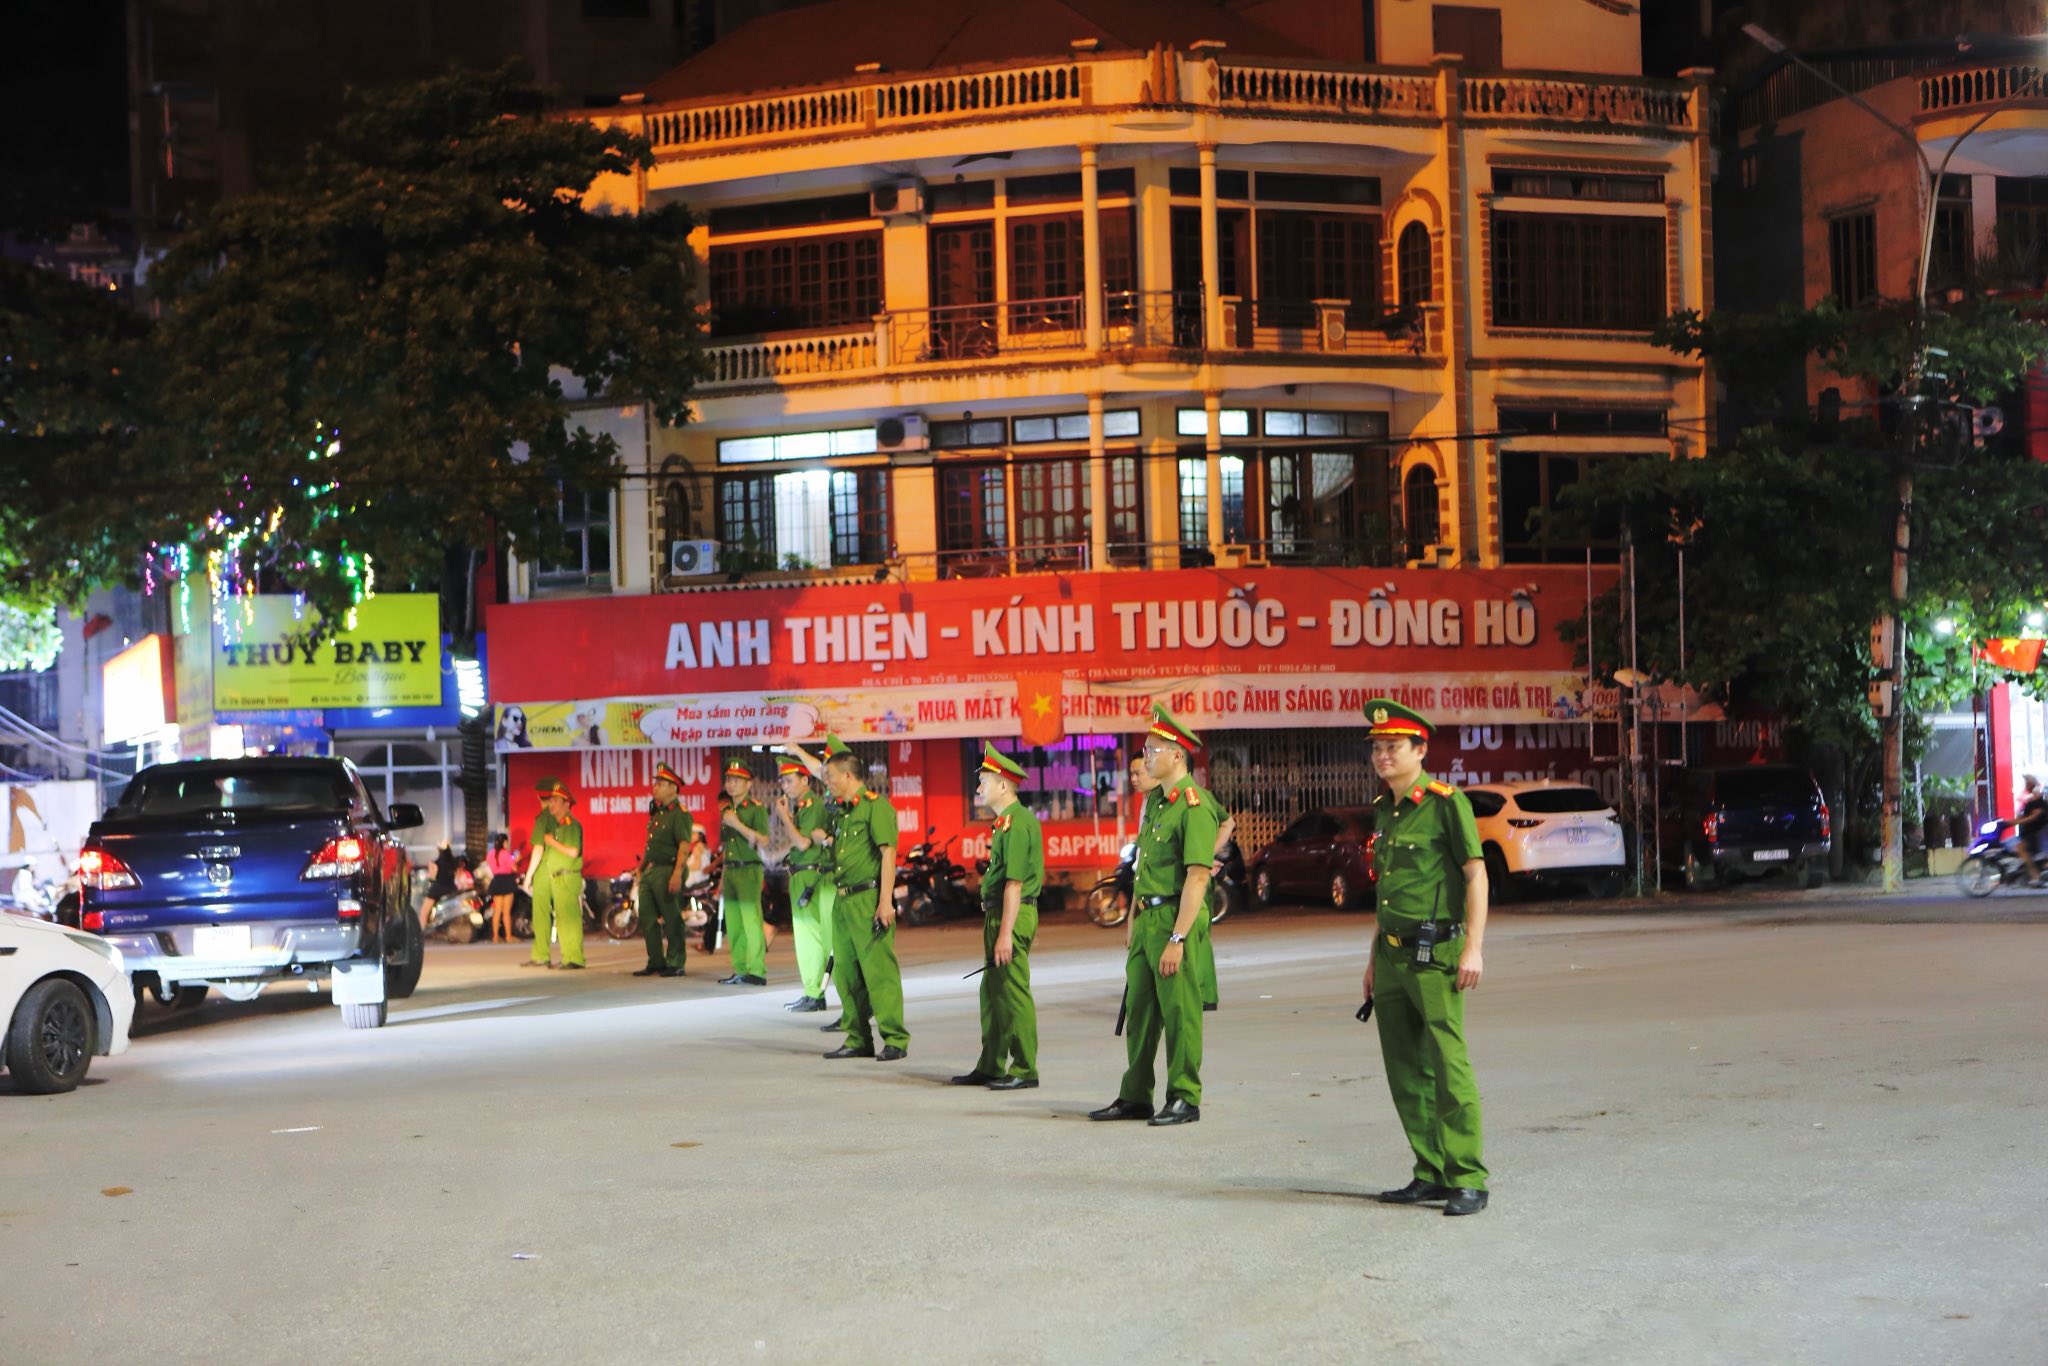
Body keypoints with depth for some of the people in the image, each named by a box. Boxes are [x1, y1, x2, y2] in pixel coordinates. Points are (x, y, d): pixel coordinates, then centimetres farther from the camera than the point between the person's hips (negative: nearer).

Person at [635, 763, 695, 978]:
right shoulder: (656, 813, 19)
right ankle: (656, 962, 17)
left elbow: (684, 845, -18)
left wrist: (677, 874, -26)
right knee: (647, 919, 10)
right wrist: (643, 868, 21)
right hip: (649, 871, 9)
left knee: (672, 920, -4)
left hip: (666, 871, -9)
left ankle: (675, 964, 2)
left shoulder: (680, 814, -10)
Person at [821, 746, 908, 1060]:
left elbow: (888, 853, -16)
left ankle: (895, 1040, -4)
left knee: (879, 970, -8)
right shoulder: (844, 811, 18)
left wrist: (885, 901, -20)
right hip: (843, 901, 9)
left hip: (868, 899, -9)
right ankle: (858, 1040, 17)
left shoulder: (876, 806, -9)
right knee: (846, 972, 10)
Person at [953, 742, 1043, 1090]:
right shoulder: (1006, 821, 16)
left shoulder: (1016, 823, -17)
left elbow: (1014, 883, -22)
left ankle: (1025, 1070, -1)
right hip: (998, 914, 11)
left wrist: (1005, 934, -24)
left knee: (1013, 993, -6)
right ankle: (990, 1067, 22)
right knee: (992, 992, 15)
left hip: (1012, 917, -11)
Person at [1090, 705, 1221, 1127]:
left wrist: (1177, 940, -23)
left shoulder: (1194, 806, -15)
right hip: (1146, 918, 9)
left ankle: (1184, 1100, 6)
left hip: (1176, 918, -9)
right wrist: (1134, 921, 17)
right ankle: (1135, 1097, 20)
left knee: (1179, 1012, -2)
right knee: (1139, 1009, 12)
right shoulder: (1154, 801, 14)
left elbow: (1197, 879, -20)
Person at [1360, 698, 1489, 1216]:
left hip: (1433, 956, -8)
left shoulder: (1446, 802, -8)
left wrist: (1473, 949, -17)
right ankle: (1432, 1174, 16)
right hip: (1392, 957, 8)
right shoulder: (1383, 809, 15)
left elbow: (1476, 874, -11)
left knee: (1449, 1069, -10)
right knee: (1405, 1073, 9)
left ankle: (1467, 1181, -7)